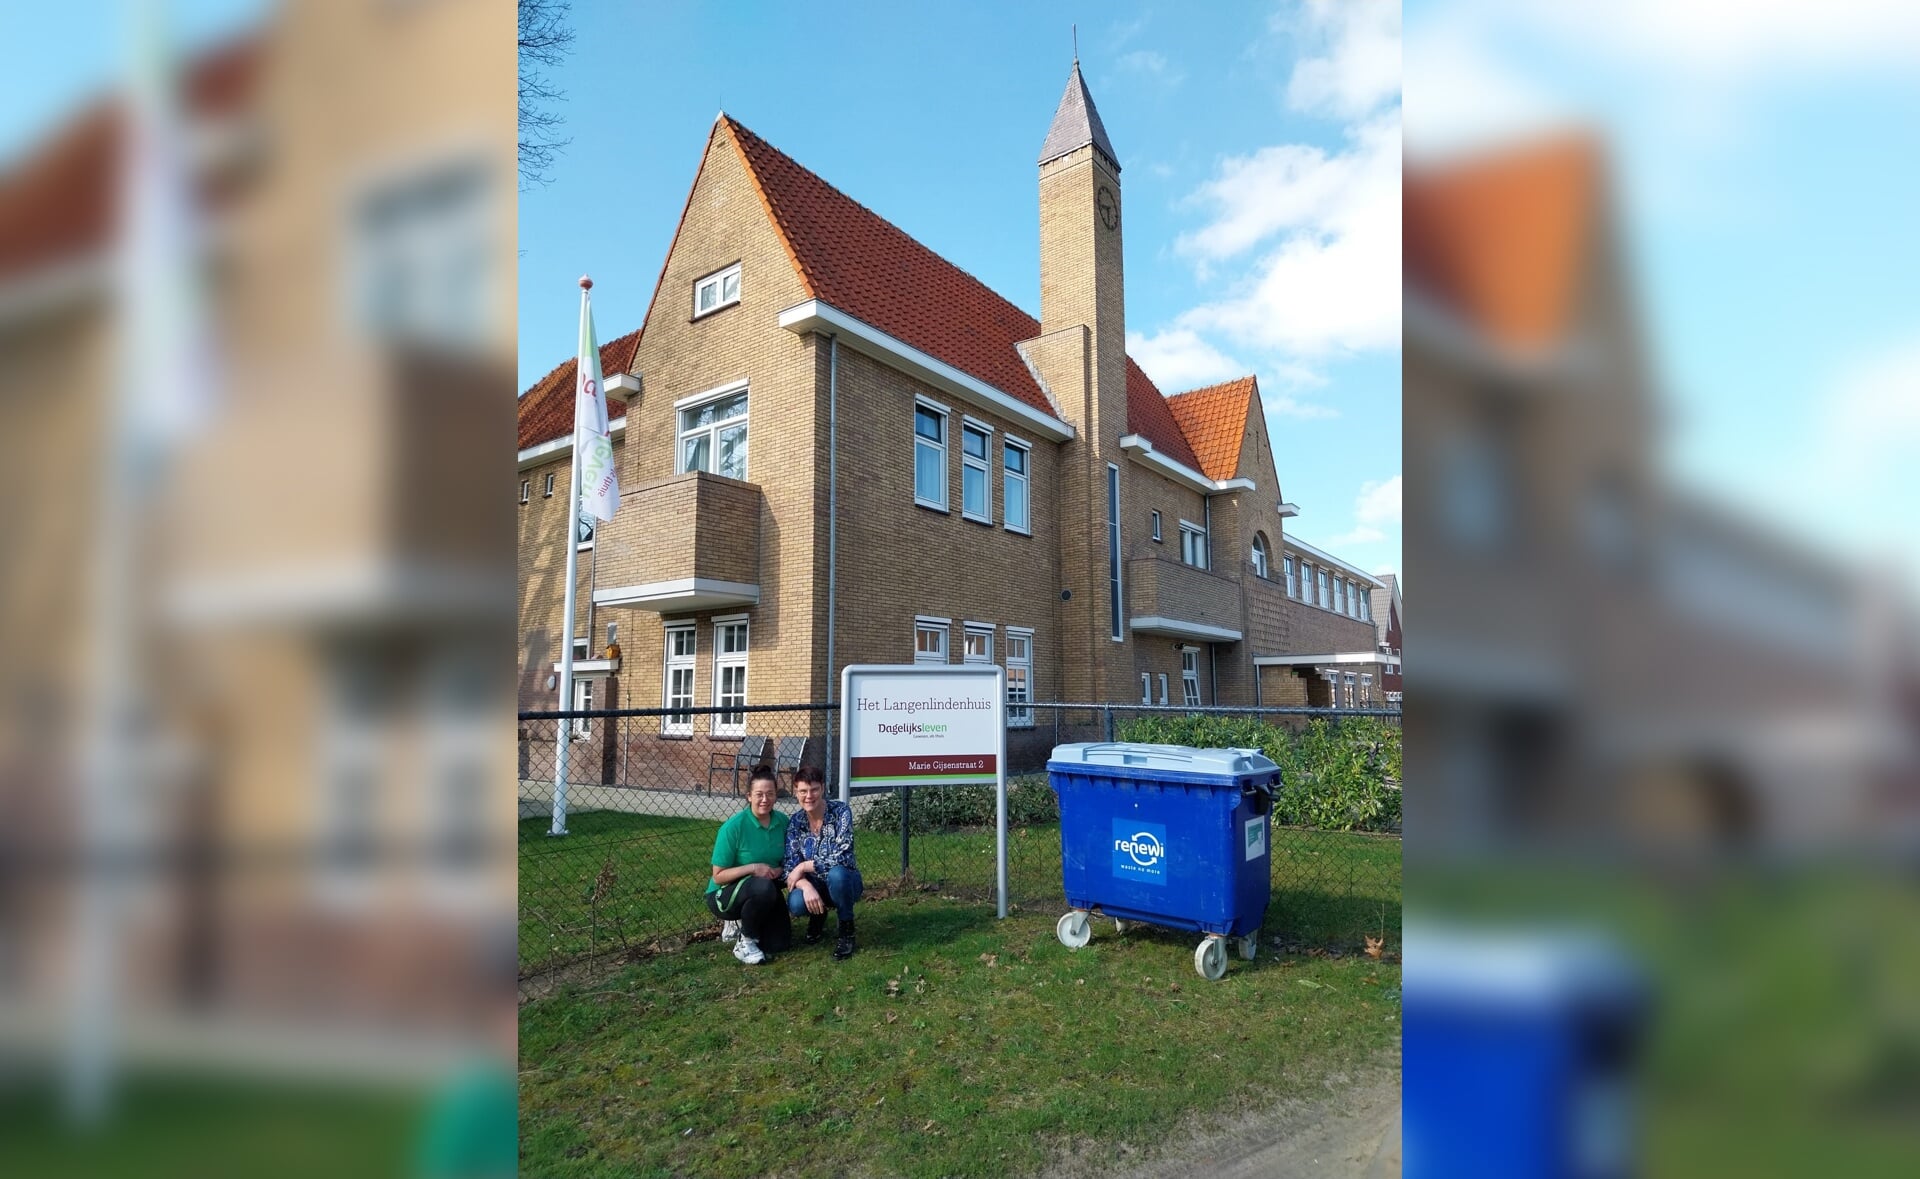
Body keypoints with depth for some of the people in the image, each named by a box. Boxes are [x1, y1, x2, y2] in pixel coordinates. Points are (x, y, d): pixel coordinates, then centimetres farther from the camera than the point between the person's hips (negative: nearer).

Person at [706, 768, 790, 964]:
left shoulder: (782, 821, -7)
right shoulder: (733, 827, -22)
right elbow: (718, 876, -18)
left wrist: (779, 871, -17)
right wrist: (753, 868, -30)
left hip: (765, 892, 5)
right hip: (725, 894, -5)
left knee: (779, 943, -5)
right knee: (763, 887, -36)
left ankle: (740, 925, 22)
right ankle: (745, 942, -12)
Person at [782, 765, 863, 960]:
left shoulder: (841, 811, -17)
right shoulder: (795, 822, -6)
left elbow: (842, 857, -27)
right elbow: (788, 866, -12)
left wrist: (804, 866, -24)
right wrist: (806, 886, -32)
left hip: (843, 881, -3)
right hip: (813, 884, 3)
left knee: (836, 873, -37)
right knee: (796, 904, -31)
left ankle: (846, 930, -9)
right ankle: (817, 917, 9)